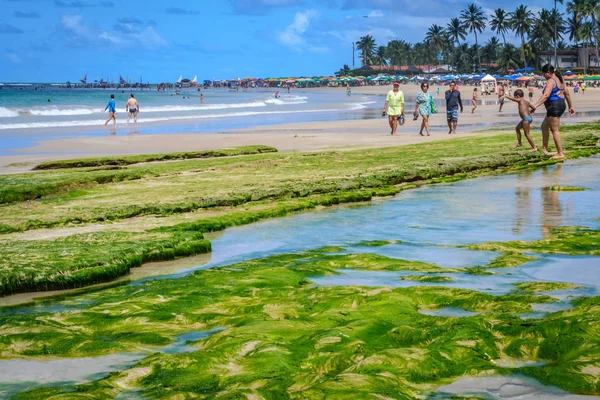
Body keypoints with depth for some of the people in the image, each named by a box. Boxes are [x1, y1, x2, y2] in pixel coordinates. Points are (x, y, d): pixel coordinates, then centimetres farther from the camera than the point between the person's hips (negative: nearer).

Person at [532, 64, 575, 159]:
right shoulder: (559, 80, 17)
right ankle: (544, 148, 26)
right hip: (561, 104, 11)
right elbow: (567, 93, 21)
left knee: (555, 130, -6)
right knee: (544, 126, 21)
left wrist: (536, 106, -34)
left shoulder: (551, 81, -14)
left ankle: (560, 153, -5)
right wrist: (570, 106, 28)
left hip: (554, 106, -11)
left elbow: (546, 95, -27)